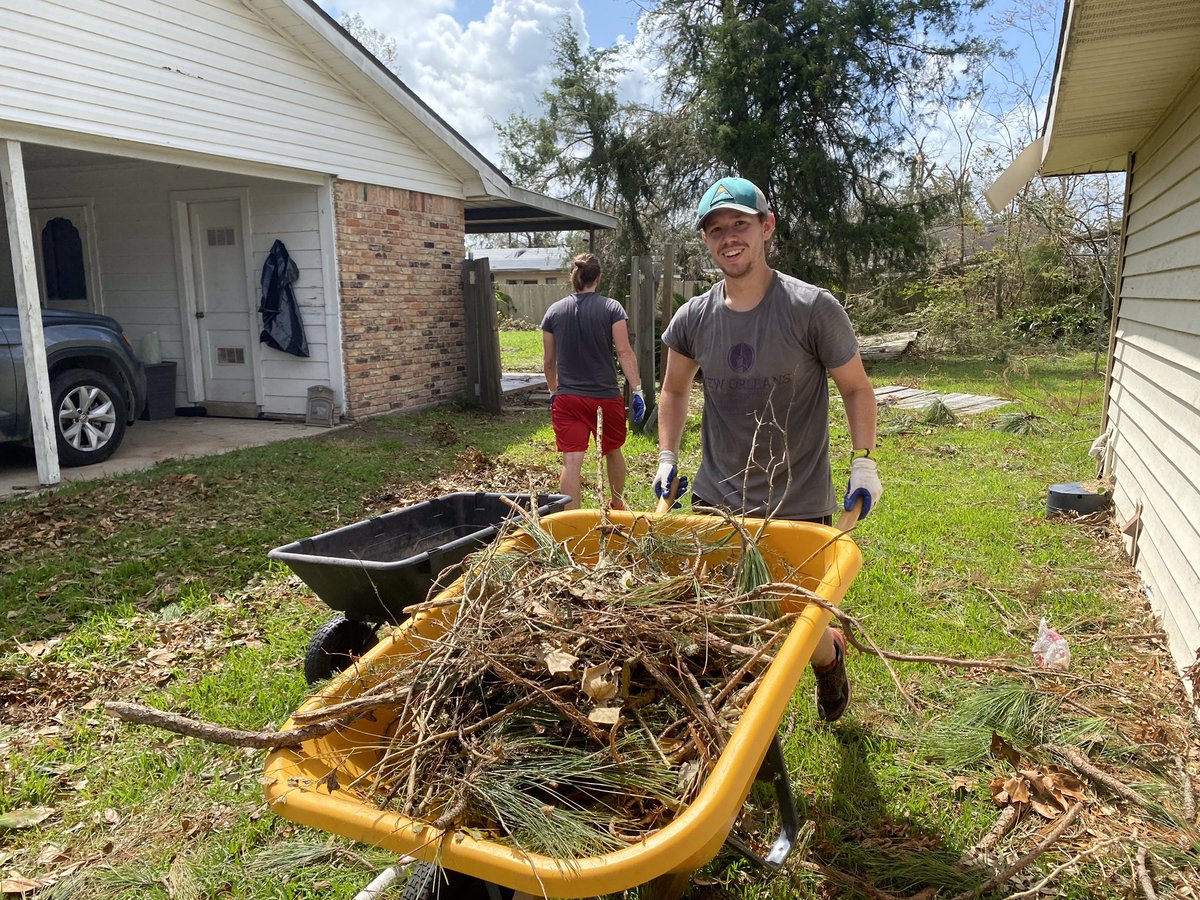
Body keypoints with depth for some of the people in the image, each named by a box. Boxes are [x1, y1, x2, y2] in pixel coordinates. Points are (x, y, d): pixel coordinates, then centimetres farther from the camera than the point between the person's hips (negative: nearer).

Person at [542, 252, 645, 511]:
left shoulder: (554, 311, 3)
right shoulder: (611, 307, -5)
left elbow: (549, 360, 8)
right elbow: (624, 351, -12)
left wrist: (554, 391, 21)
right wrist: (637, 390, -10)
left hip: (567, 399, 1)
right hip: (606, 397, -1)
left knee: (571, 462, -4)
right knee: (613, 451, 22)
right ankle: (618, 506, 40)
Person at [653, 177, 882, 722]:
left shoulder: (812, 309, -11)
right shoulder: (693, 318, 0)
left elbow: (856, 388, 0)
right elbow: (674, 390, 17)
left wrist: (864, 462, -8)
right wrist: (667, 459, 9)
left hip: (799, 507, -3)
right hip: (715, 502, 4)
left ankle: (829, 656, 45)